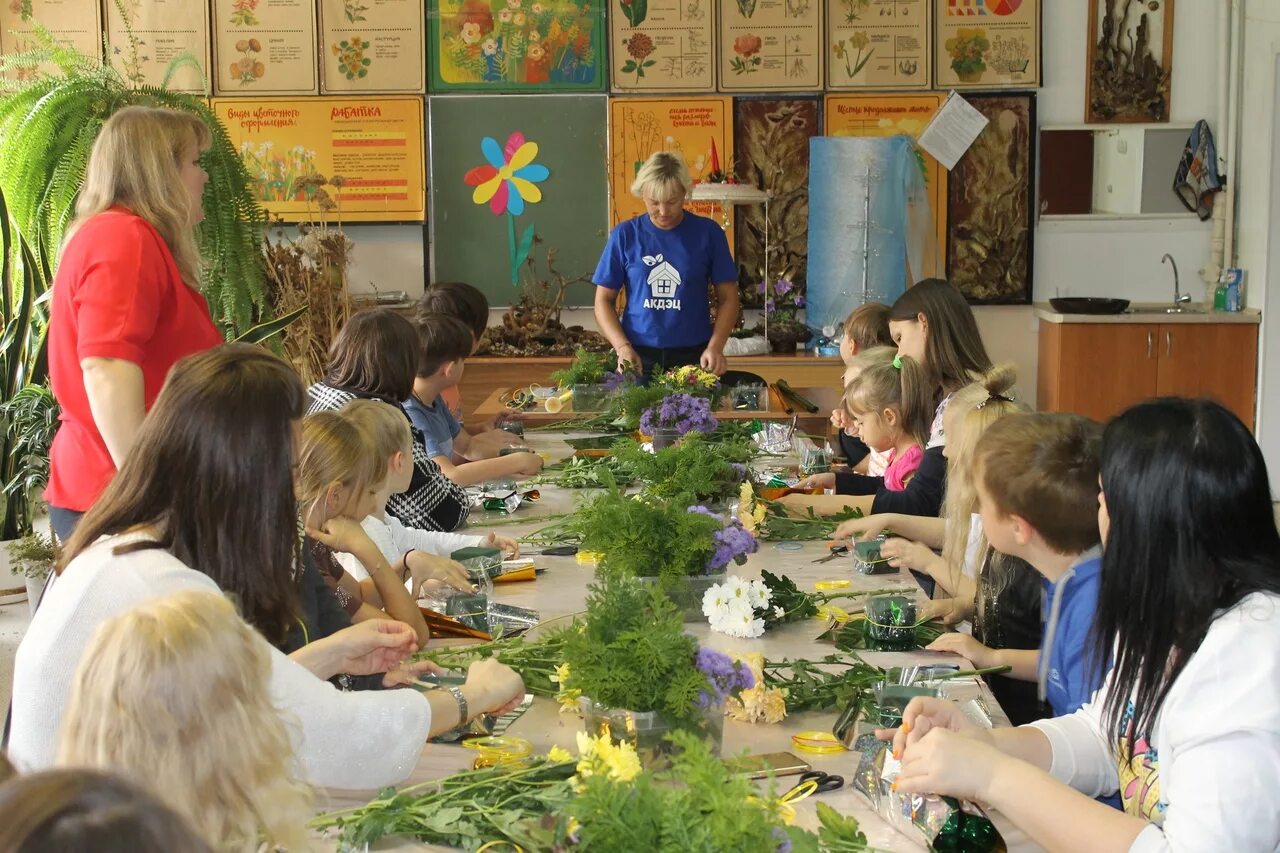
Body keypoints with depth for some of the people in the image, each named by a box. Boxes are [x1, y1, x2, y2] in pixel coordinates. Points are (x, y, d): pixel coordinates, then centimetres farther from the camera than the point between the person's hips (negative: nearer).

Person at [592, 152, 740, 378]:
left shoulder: (707, 233, 1)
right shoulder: (625, 235, 1)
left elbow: (727, 298, 4)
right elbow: (604, 300, 5)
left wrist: (715, 347, -11)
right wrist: (622, 347, -11)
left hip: (694, 356, 0)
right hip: (638, 357, 0)